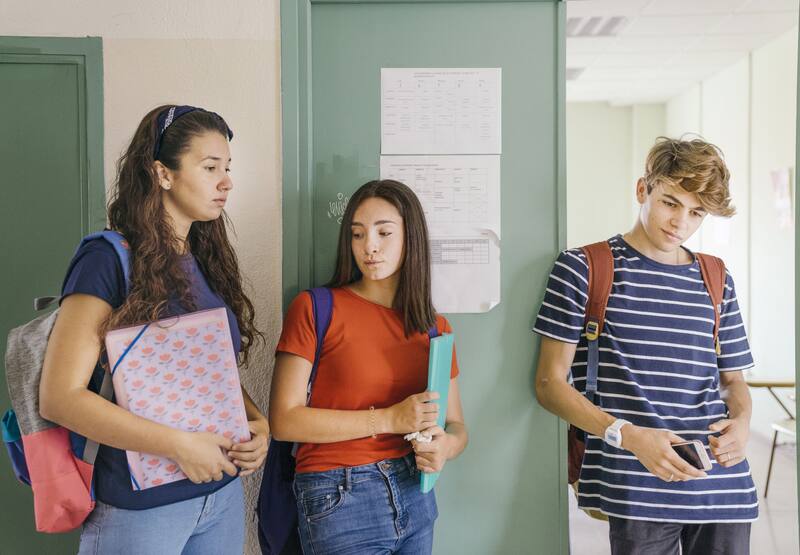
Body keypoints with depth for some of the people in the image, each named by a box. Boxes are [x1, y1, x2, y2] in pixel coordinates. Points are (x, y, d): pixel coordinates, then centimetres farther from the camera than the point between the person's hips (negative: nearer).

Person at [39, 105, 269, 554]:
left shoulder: (209, 263, 7)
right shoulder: (109, 261, -14)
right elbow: (60, 397, -19)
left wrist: (259, 423, -5)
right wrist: (178, 444, -23)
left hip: (224, 494, 7)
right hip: (140, 504, -6)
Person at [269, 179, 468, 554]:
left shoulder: (435, 327, 7)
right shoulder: (314, 309, -7)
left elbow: (456, 426, 11)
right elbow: (284, 420, -13)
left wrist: (444, 446, -13)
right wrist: (389, 419, -18)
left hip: (414, 495, 5)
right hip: (339, 499, -4)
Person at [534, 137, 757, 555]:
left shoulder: (717, 282, 12)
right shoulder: (584, 269, -2)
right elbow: (550, 383, -5)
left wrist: (741, 421, -3)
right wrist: (627, 435, -18)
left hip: (725, 486, 5)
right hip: (637, 489, -4)